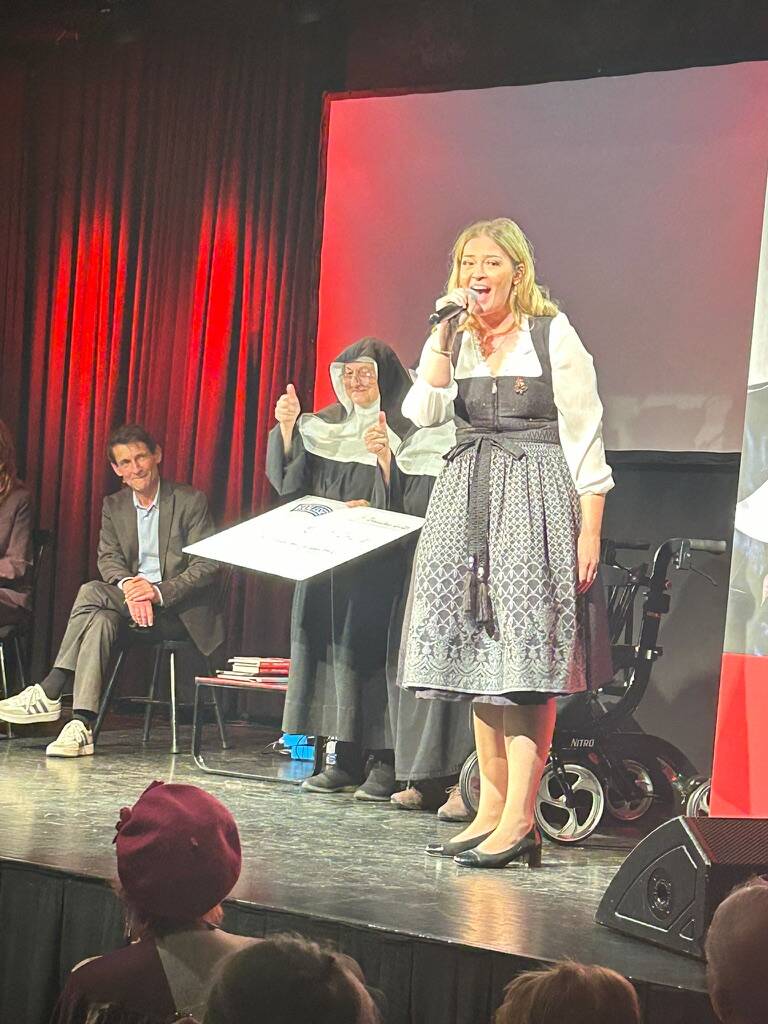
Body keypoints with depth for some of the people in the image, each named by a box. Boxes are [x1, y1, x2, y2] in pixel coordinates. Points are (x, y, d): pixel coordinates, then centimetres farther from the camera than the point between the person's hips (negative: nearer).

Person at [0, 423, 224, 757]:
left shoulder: (191, 501, -3)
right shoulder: (113, 506, 13)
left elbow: (207, 566, -9)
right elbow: (108, 558, 2)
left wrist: (158, 591, -24)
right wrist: (128, 585, -22)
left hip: (179, 609, -4)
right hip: (132, 602, 4)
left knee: (93, 592, -28)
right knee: (101, 619, -32)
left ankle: (49, 693, -28)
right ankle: (81, 726, -40)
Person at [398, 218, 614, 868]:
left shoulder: (553, 335, -2)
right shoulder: (453, 339, 12)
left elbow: (584, 435, -4)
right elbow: (424, 412, -5)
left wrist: (590, 530, -10)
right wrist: (446, 331, -8)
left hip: (535, 496, -5)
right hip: (466, 498, 6)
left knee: (527, 656, -10)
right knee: (478, 653, 5)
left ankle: (519, 820, -12)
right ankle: (491, 810, 11)